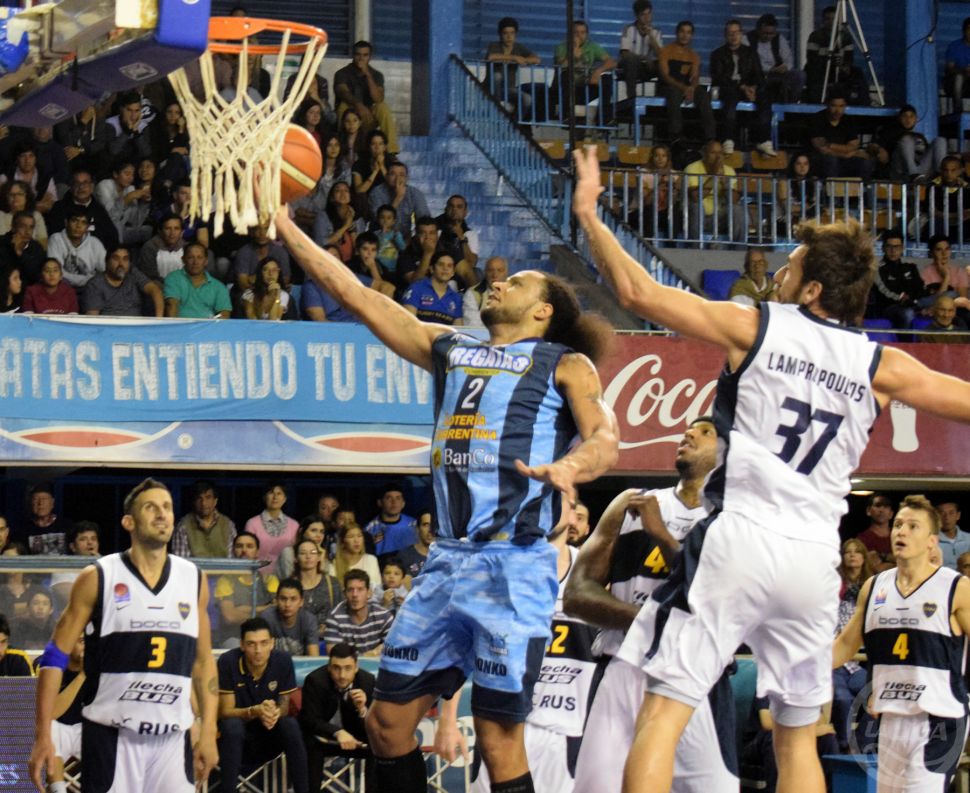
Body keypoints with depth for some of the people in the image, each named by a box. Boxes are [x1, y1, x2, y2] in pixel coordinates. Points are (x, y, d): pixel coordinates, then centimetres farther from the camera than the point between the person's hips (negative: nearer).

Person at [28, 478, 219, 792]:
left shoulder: (193, 580, 9)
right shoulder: (98, 578, -2)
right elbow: (56, 656, -1)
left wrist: (208, 733, 7)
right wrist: (43, 737, -8)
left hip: (173, 739, 3)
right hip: (112, 737, -3)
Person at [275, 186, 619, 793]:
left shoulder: (565, 364, 6)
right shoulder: (448, 349, 22)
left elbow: (605, 440, -10)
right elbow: (355, 295, 23)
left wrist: (567, 467, -32)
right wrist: (285, 227, 20)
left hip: (515, 564, -6)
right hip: (448, 560, 6)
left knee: (499, 735, -9)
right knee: (388, 721, 4)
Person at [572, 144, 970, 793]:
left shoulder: (755, 328, 2)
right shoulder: (881, 366, 7)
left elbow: (637, 292, 2)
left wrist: (589, 214, 14)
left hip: (739, 543, -3)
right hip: (814, 556, 4)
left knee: (663, 714, -4)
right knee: (798, 739, 16)